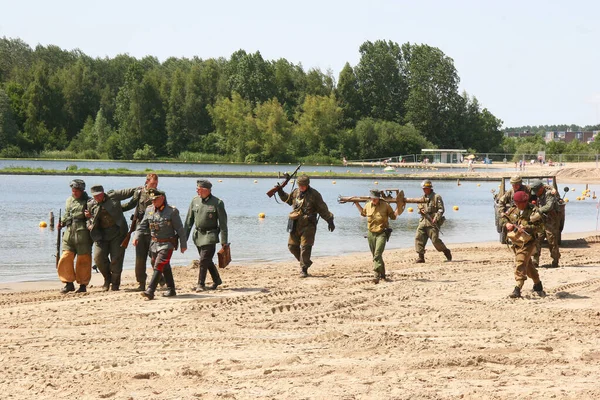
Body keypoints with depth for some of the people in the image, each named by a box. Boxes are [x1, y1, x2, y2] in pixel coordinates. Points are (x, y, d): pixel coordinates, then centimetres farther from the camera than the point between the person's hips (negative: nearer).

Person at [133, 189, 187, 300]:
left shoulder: (172, 211, -10)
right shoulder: (149, 210, 5)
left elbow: (180, 229, -5)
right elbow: (142, 225, 10)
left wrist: (183, 244, -3)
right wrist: (137, 237, -5)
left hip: (167, 244, -6)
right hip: (154, 243, 6)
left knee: (159, 266, -16)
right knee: (165, 267, 15)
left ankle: (150, 291, -23)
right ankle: (171, 289, 27)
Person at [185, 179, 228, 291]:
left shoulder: (217, 203, -9)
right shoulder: (195, 201, 4)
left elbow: (223, 223, -8)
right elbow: (189, 220, 9)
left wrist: (224, 241, -12)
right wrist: (184, 237, 6)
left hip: (210, 236, -6)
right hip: (198, 235, 6)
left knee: (204, 260, -10)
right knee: (207, 260, 14)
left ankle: (201, 284, -2)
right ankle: (217, 280, 31)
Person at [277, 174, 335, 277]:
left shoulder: (314, 195, -5)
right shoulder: (295, 192, 10)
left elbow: (323, 209, -3)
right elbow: (287, 199, 30)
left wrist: (330, 220, -6)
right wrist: (280, 192, 15)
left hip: (308, 226, -6)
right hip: (295, 225, 6)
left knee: (305, 247, -8)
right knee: (292, 246, 9)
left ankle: (304, 269, -1)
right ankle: (306, 262, 27)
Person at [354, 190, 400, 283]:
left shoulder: (385, 205, -7)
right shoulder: (368, 205, 4)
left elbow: (393, 216, 7)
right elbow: (363, 213, 27)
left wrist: (398, 206, -3)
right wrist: (356, 204, 25)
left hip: (381, 233, -5)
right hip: (371, 233, 5)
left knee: (377, 254, -20)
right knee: (375, 255, 12)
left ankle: (376, 275, -26)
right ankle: (383, 275, 27)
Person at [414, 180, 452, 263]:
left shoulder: (436, 197, -2)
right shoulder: (422, 198, 17)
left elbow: (441, 209, -7)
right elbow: (419, 207, 26)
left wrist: (436, 218, -18)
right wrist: (420, 210, 1)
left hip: (433, 222, -6)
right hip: (423, 221, 6)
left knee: (435, 239, -11)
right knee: (419, 238, -5)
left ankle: (447, 252, 11)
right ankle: (421, 257, -2)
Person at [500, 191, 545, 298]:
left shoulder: (532, 212, -14)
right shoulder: (513, 210, 4)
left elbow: (537, 226, -20)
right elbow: (503, 217, 14)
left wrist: (525, 228, -34)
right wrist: (507, 224, -7)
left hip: (527, 243, -7)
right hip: (516, 242, 7)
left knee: (520, 265, -15)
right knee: (528, 265, 20)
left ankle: (517, 290, -17)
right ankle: (538, 284, 37)